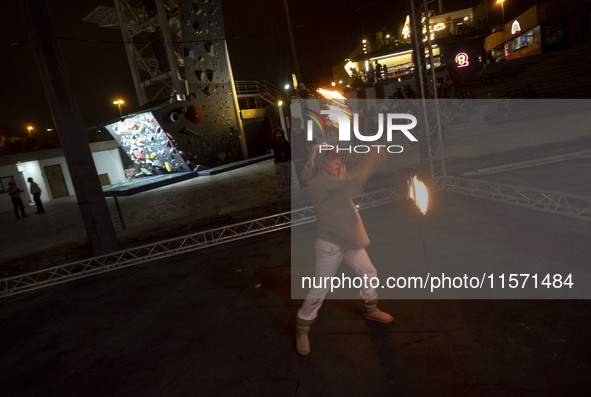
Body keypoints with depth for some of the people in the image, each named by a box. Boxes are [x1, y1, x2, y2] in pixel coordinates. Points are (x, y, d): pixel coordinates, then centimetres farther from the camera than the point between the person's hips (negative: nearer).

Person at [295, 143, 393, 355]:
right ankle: (302, 328, 22)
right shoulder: (317, 183, -24)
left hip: (350, 241, 9)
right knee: (319, 290, 2)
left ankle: (370, 309, 46)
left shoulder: (332, 179, 5)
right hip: (330, 244, -9)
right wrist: (375, 154, -29)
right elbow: (353, 182, -33)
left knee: (369, 273, 21)